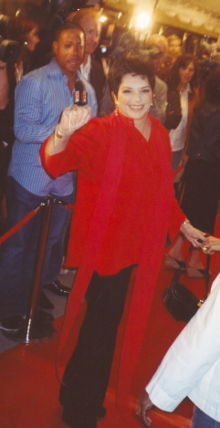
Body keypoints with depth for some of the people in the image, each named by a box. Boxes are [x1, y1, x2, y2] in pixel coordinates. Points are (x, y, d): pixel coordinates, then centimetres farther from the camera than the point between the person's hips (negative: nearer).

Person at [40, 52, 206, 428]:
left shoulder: (159, 133, 4)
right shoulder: (101, 132, -15)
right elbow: (55, 160, -31)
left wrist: (183, 225, 17)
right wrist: (64, 133, -51)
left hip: (138, 246, 6)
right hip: (103, 245, -6)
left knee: (107, 324, 19)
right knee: (103, 324, 1)